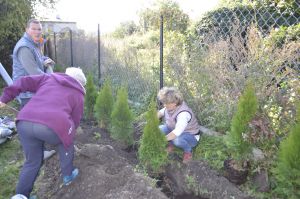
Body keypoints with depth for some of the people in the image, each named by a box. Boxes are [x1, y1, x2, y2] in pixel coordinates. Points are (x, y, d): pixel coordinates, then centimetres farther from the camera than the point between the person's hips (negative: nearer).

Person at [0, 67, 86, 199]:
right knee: (66, 143, 31)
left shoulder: (49, 78, 29)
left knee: (32, 162, 24)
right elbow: (75, 120, 24)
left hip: (25, 123, 4)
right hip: (53, 126, -3)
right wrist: (69, 132, 42)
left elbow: (24, 82, 21)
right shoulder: (78, 94, 22)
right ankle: (68, 175, 42)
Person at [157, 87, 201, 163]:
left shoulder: (183, 114, -36)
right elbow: (160, 113, 6)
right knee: (158, 129, -16)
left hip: (191, 136, -7)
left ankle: (188, 152, -7)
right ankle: (171, 144, 9)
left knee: (177, 140, -40)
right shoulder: (169, 107, -13)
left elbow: (177, 132, -46)